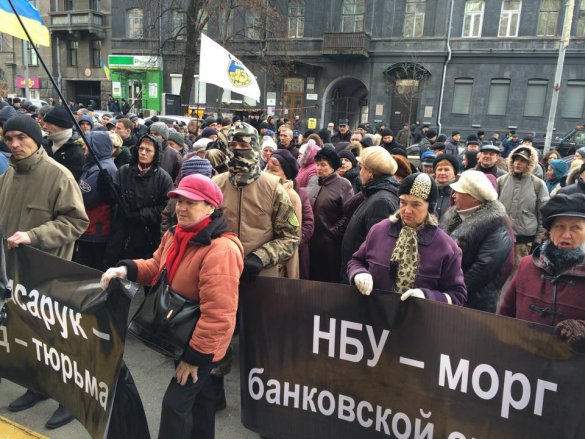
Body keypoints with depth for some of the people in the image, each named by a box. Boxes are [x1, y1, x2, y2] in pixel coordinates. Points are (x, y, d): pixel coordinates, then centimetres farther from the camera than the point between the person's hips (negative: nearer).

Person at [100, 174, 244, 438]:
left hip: (201, 344, -9)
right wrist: (127, 270, -7)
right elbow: (158, 267, 13)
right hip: (182, 334, 9)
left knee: (175, 402, 1)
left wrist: (195, 356, -24)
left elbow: (217, 314, -31)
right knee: (199, 392, 26)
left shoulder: (220, 249, -31)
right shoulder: (175, 234, -1)